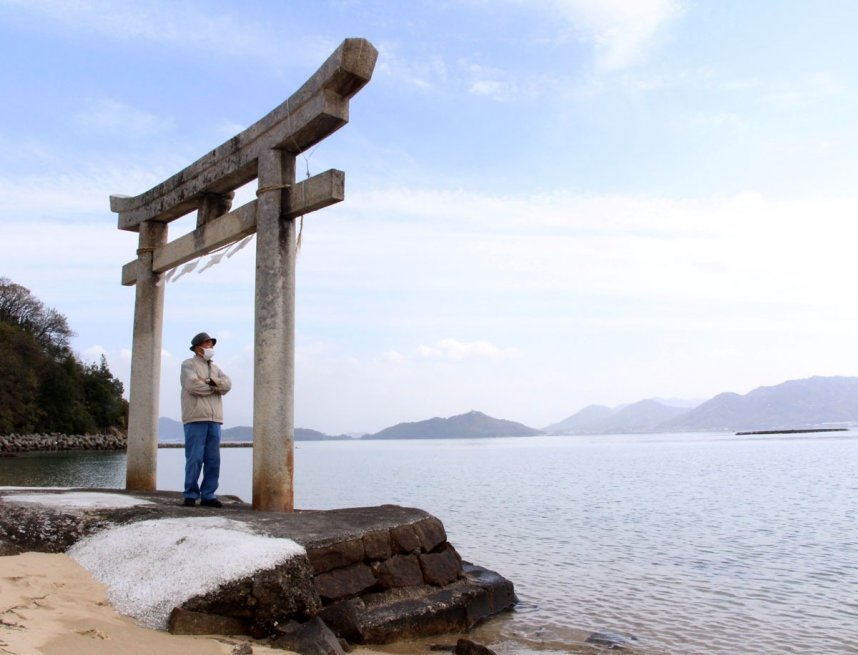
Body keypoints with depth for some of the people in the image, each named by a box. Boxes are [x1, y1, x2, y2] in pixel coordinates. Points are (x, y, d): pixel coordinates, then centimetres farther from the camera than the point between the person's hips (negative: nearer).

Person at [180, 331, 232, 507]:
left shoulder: (215, 368, 23)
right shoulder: (188, 365, 4)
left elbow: (227, 384, 6)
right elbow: (193, 385, -13)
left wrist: (210, 381, -10)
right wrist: (216, 387, 0)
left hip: (214, 420, 6)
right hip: (196, 419, -6)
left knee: (213, 460, 3)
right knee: (195, 458, -6)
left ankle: (208, 495, 9)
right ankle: (191, 495, 2)